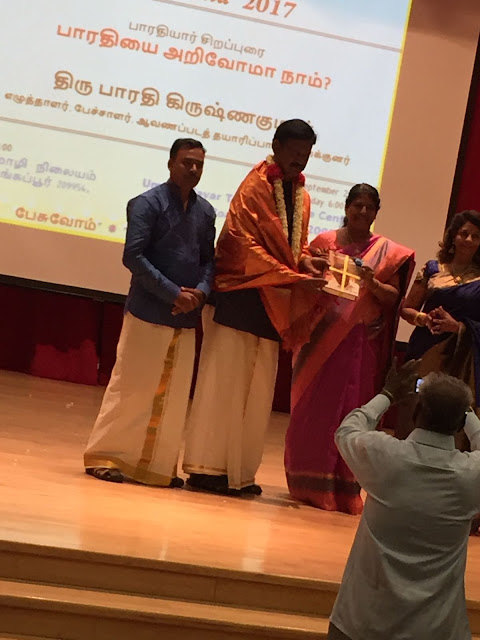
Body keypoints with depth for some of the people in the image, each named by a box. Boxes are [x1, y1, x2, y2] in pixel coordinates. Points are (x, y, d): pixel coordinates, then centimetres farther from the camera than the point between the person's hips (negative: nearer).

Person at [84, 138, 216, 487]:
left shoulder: (206, 211, 11)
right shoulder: (147, 203, -7)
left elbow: (209, 259, 12)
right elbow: (134, 256, -14)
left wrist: (201, 291, -9)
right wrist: (173, 293, -17)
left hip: (187, 316, 6)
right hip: (149, 311, -6)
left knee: (174, 394, 8)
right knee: (131, 387, -1)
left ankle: (159, 465, 17)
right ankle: (105, 456, 10)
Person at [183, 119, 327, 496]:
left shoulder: (301, 197, 13)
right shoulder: (255, 187, -9)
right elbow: (247, 247, -16)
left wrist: (306, 261, -4)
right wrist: (294, 278, -23)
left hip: (274, 305, 7)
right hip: (241, 298, -7)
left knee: (258, 392, 8)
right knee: (224, 384, -3)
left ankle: (240, 471, 14)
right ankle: (206, 467, 4)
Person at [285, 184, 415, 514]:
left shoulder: (388, 252, 5)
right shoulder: (324, 242, 5)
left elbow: (394, 299, 2)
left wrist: (373, 284, -16)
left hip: (362, 343, 0)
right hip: (323, 338, 0)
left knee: (352, 412, 4)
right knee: (313, 409, 3)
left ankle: (342, 487, 12)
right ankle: (310, 483, 13)